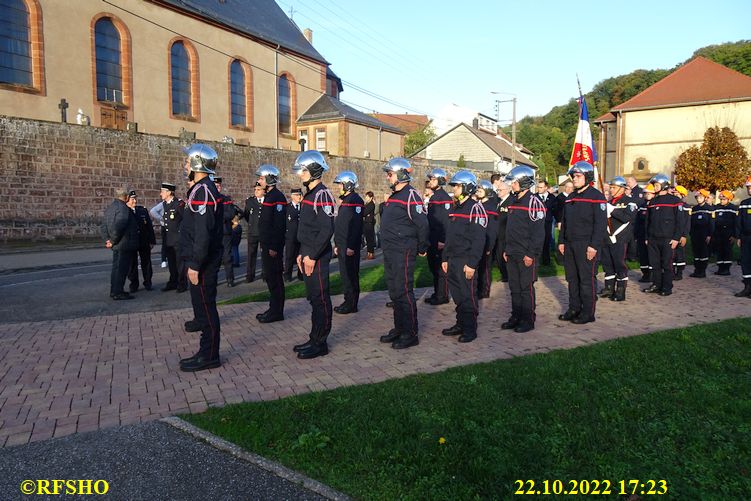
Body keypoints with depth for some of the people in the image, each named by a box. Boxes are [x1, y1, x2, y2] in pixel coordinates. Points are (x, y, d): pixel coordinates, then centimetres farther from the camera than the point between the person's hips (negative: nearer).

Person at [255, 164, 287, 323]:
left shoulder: (278, 197, -15)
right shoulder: (268, 196, 16)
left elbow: (279, 225, -21)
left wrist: (274, 247, -23)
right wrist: (264, 243, 18)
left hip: (273, 246, -10)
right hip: (267, 244, 10)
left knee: (275, 278, -4)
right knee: (269, 276, 14)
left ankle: (277, 312, 4)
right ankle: (273, 308, 23)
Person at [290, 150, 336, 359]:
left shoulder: (322, 195, -14)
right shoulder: (309, 194, 17)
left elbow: (326, 230, -21)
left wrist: (312, 255, -20)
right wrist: (302, 253, 17)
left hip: (318, 257, -10)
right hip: (309, 255, 10)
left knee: (320, 299, -2)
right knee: (314, 298, 15)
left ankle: (320, 343, 6)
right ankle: (315, 339, 24)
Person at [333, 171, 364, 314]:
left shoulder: (355, 200, -14)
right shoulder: (345, 200, 18)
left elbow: (355, 226, -21)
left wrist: (351, 246, -24)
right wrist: (337, 244, 20)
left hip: (350, 247, -10)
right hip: (343, 246, 10)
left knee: (350, 275, -3)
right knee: (345, 274, 14)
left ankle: (351, 305, 5)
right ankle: (348, 302, 22)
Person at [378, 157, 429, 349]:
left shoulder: (411, 195, -14)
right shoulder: (394, 195, 17)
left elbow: (422, 224, -17)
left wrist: (422, 248, -9)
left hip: (403, 253, -10)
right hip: (390, 253, 10)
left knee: (404, 292, -6)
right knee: (394, 292, 14)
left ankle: (410, 334, 3)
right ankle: (399, 328, 25)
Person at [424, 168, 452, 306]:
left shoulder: (445, 197, -12)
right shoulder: (433, 197, 16)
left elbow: (446, 221, -18)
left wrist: (443, 240, -21)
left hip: (440, 240, -9)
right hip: (432, 240, 9)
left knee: (441, 268, -2)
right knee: (433, 267, 14)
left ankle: (443, 296, 6)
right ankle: (436, 293, 23)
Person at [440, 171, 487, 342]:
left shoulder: (475, 208, -11)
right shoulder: (456, 208, 17)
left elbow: (479, 239, -17)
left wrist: (472, 263, -21)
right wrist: (445, 258, 17)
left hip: (466, 262, -8)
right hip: (453, 260, 8)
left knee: (468, 296, -1)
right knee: (457, 295, 14)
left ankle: (470, 330, 9)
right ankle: (460, 324, 25)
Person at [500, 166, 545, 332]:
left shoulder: (533, 202, -12)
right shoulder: (514, 202, 15)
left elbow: (538, 231, -17)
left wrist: (531, 254, -19)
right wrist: (506, 249, 17)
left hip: (526, 255, -8)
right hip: (512, 254, 8)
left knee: (526, 287, 0)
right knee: (514, 287, 12)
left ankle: (528, 320, 10)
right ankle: (516, 317, 22)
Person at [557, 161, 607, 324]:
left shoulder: (596, 196, -7)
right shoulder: (570, 197, 16)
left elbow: (600, 223, -13)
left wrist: (594, 245, -18)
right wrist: (561, 241, 13)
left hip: (586, 246, -7)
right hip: (569, 244, 7)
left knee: (586, 279, -2)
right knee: (572, 278, 11)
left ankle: (588, 312, 6)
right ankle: (574, 309, 21)